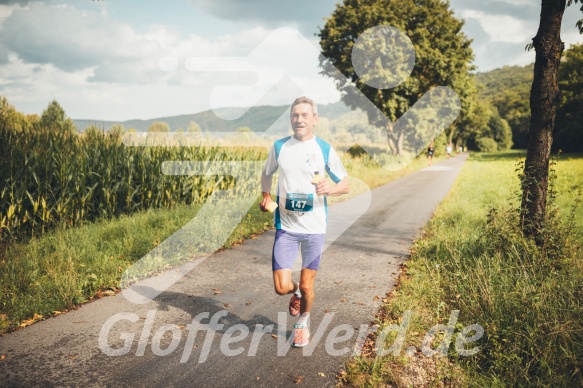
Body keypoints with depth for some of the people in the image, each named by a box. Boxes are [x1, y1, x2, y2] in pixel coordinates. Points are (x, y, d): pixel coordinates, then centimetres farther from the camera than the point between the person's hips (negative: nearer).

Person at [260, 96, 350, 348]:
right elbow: (267, 173, 19)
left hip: (314, 228, -1)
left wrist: (330, 189, -21)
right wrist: (266, 196, 0)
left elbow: (345, 185, 2)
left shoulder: (325, 150, -3)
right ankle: (295, 292, 34)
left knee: (306, 286, 5)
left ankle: (304, 322, 37)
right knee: (281, 287, -4)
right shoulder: (279, 147, 2)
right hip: (286, 227, 1)